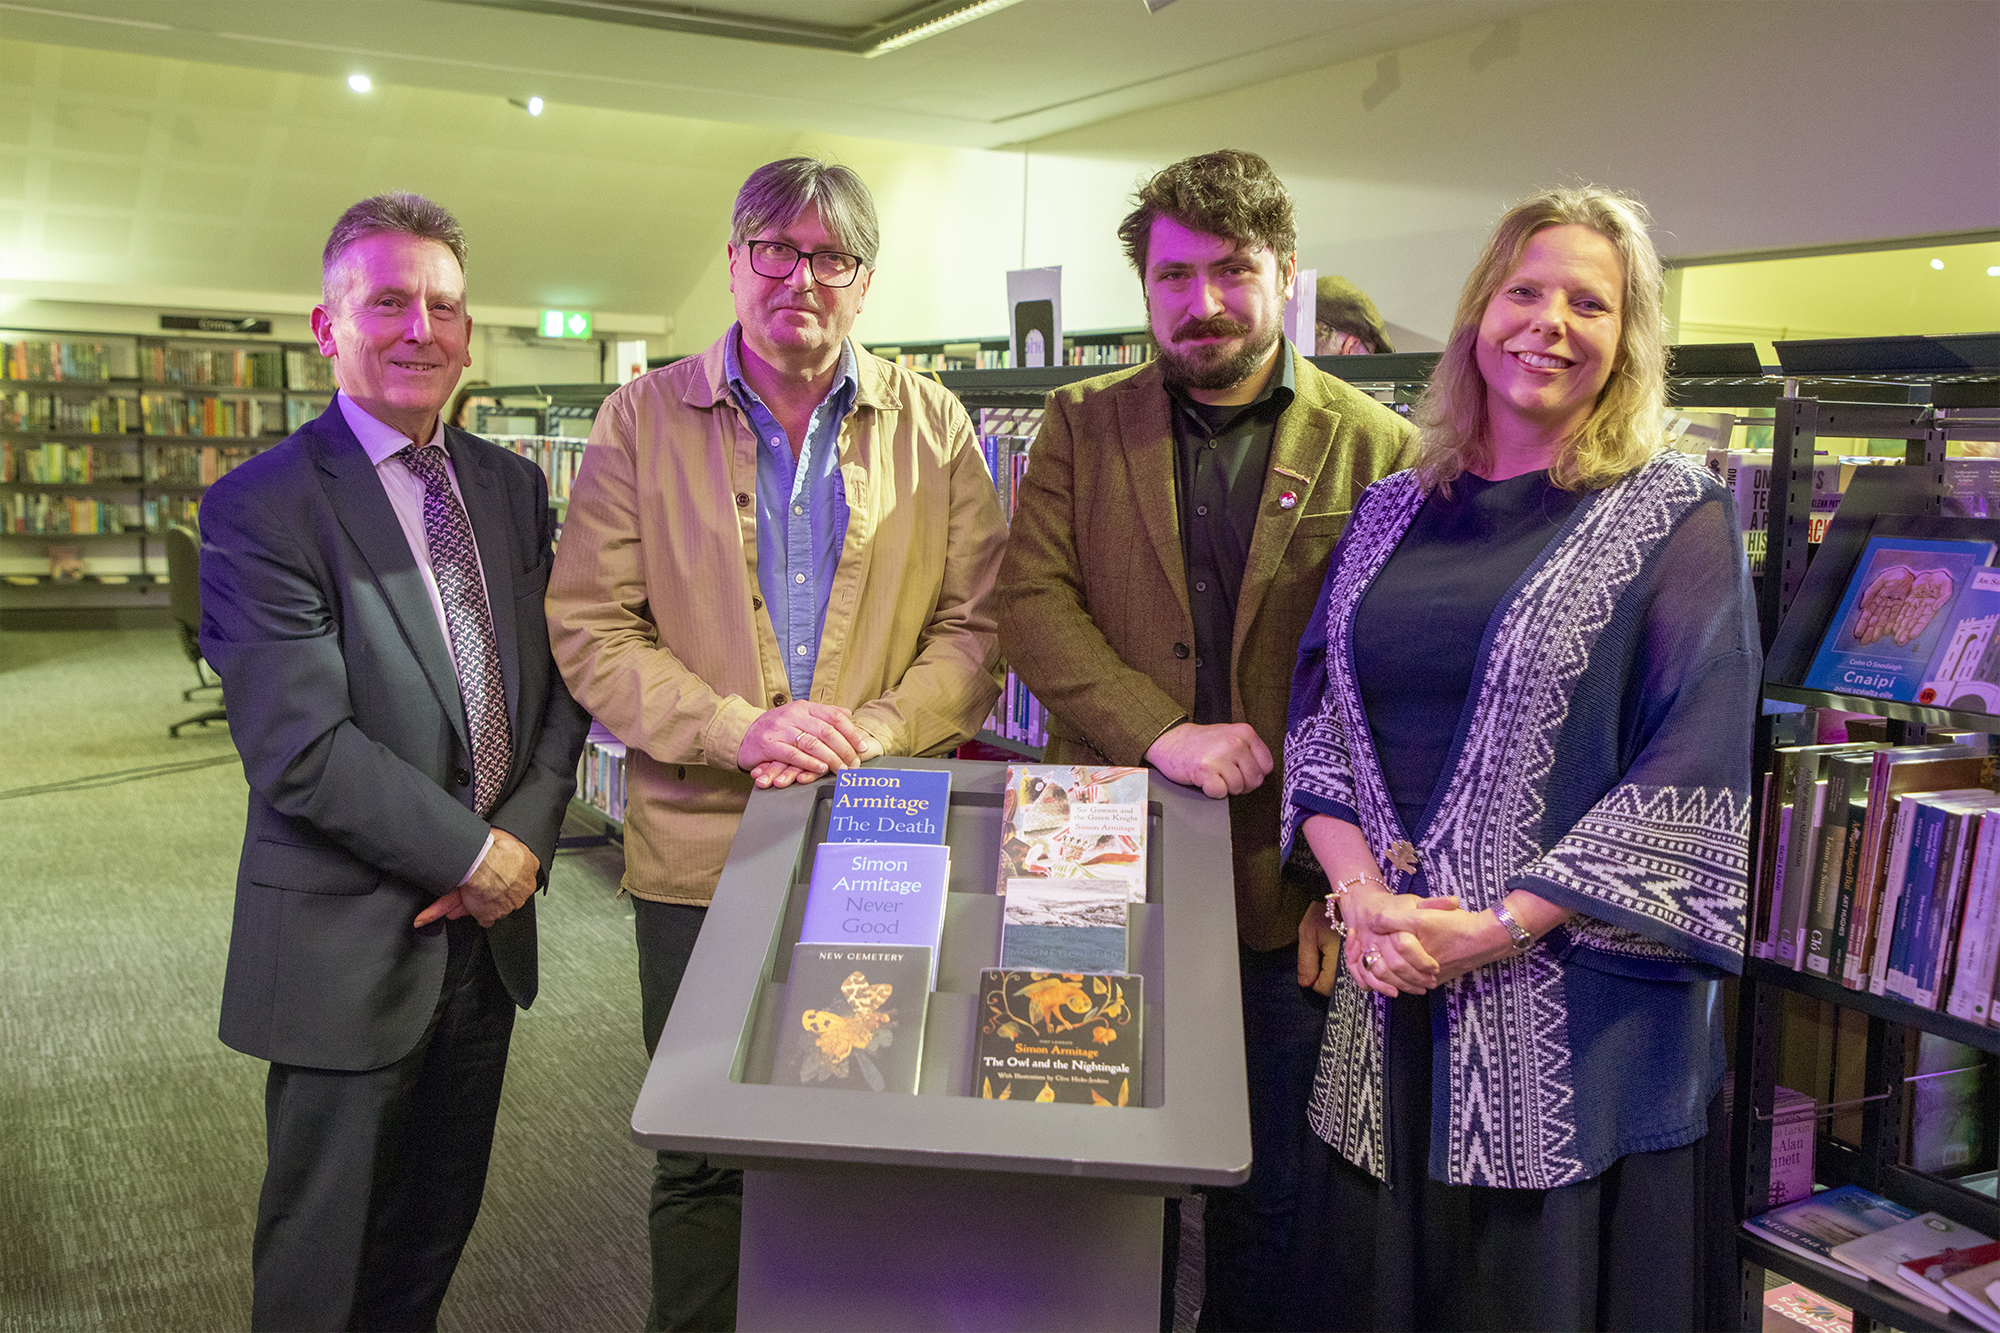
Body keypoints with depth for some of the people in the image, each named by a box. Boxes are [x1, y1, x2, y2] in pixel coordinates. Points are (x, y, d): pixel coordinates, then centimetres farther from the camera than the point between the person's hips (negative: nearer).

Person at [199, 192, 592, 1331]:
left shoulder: (512, 486, 6)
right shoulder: (262, 508, -13)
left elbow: (558, 678, 7)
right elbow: (301, 750, -20)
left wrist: (529, 833, -8)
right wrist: (474, 858, -16)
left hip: (487, 928, 6)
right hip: (349, 941, -5)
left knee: (437, 1225, 21)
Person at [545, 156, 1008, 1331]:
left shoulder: (933, 427, 5)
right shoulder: (643, 421, 2)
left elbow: (979, 624, 3)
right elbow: (588, 629, -3)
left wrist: (870, 733, -13)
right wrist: (741, 729, -16)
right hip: (701, 846, -1)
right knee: (703, 1159, 10)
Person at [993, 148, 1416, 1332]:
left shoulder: (1379, 449, 0)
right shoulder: (1082, 425, 5)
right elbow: (1032, 602, -5)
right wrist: (1160, 732, -18)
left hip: (1286, 882, -1)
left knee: (1268, 1195, 12)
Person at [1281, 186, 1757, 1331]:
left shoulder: (1677, 519, -3)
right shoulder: (1395, 513, 11)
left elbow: (1691, 777, -11)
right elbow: (1318, 717, 8)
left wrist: (1492, 927, -17)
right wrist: (1361, 890, -9)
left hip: (1578, 1015, -4)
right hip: (1388, 986, 4)